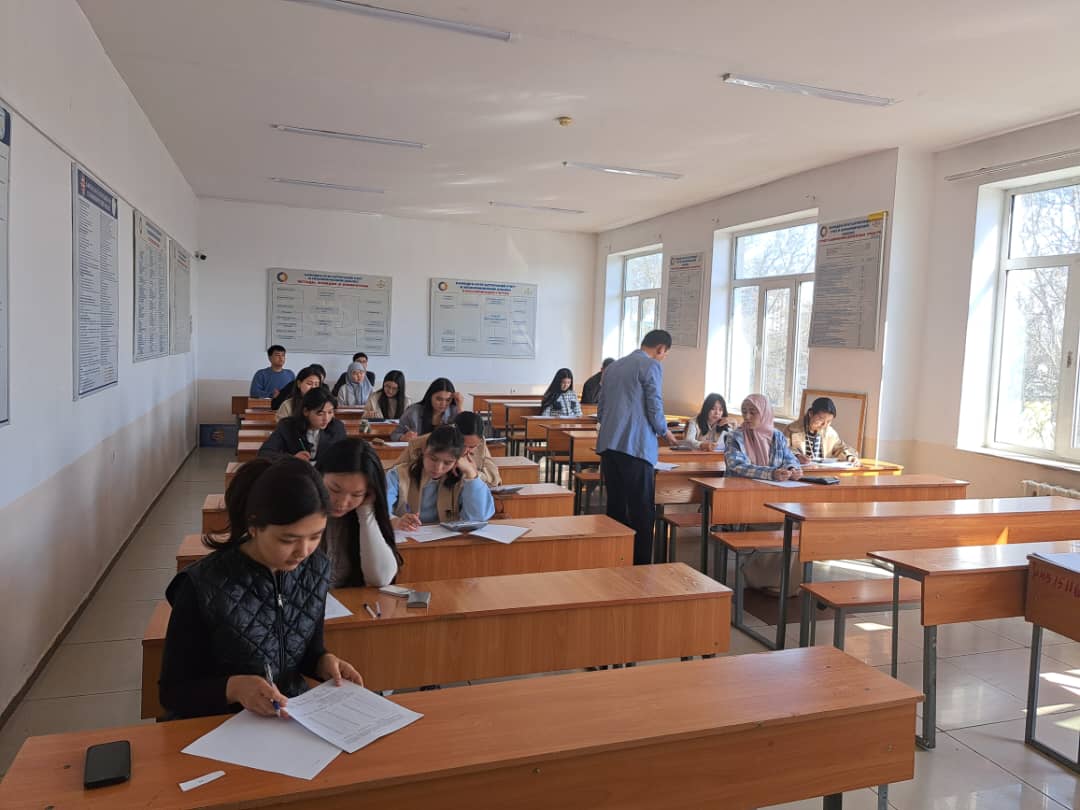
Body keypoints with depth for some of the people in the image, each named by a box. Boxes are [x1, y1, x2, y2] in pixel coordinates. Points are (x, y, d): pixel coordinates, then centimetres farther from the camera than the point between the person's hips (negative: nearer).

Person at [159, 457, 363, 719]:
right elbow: (173, 691, -8)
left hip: (297, 714, 4)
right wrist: (233, 687, -25)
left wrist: (325, 661, -10)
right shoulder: (203, 587, -18)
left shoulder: (316, 569, -4)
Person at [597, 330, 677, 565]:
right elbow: (655, 410, -9)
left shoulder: (613, 367, 19)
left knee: (615, 507, 12)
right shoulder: (651, 366, -4)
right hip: (636, 448, -7)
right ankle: (640, 565, -2)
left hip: (608, 446, 7)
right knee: (642, 511, -2)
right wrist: (665, 433, 10)